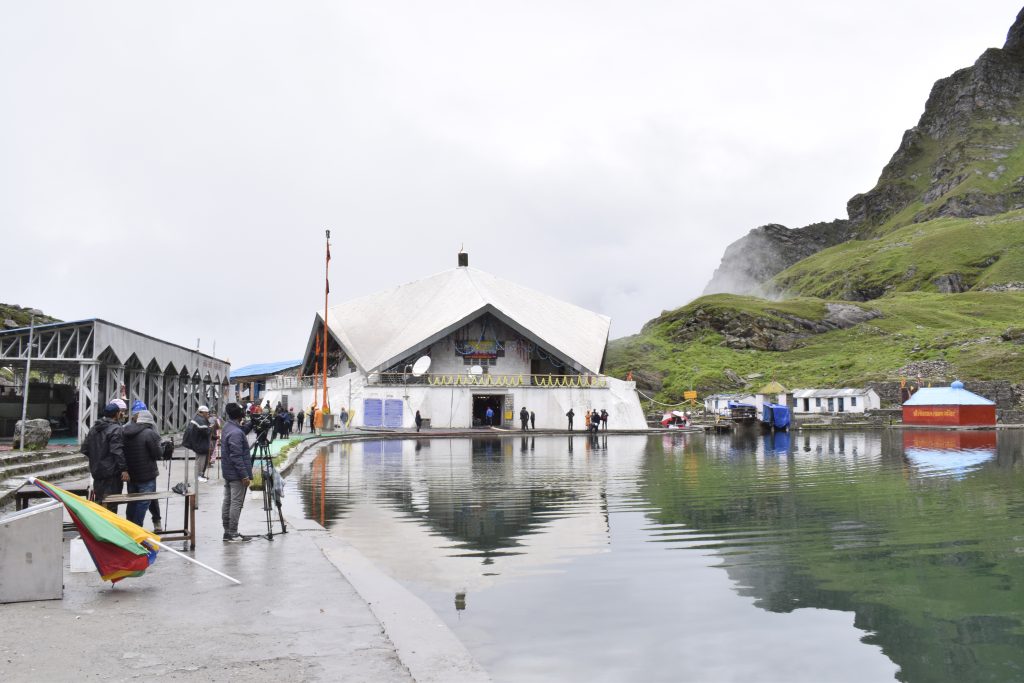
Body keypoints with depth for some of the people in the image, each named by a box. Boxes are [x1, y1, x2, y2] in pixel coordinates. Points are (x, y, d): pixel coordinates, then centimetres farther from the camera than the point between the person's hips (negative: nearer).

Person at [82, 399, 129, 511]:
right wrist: (124, 469, -21)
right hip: (112, 473, -8)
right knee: (111, 504, -4)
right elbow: (117, 451, -22)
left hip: (96, 471, 8)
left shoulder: (94, 428, 12)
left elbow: (84, 448, 15)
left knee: (99, 502, 17)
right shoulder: (116, 430, -15)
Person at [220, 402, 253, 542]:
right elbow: (237, 457, -24)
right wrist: (244, 475, -21)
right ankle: (233, 534, -3)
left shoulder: (228, 426, 7)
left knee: (227, 502, 12)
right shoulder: (236, 433, -22)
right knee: (236, 503, -5)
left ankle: (228, 532, 18)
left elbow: (243, 431, 25)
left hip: (228, 473, 10)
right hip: (236, 474, -10)